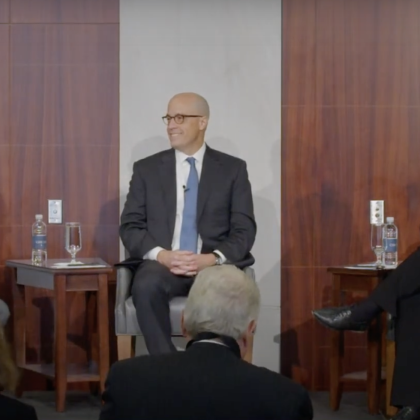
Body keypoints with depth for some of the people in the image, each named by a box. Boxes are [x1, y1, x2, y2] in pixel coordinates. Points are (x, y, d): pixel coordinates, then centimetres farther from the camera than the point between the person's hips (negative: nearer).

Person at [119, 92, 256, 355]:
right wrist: (161, 255, -14)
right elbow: (130, 227, 6)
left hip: (213, 266, -1)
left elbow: (244, 230, 3)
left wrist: (213, 258, -17)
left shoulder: (233, 169, 10)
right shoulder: (147, 169, 13)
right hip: (161, 264, 1)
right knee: (147, 286, -36)